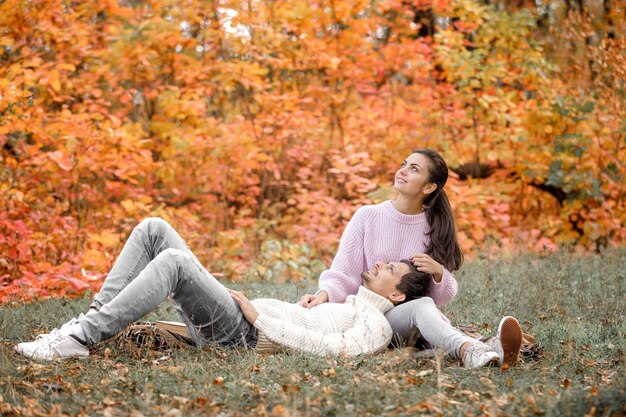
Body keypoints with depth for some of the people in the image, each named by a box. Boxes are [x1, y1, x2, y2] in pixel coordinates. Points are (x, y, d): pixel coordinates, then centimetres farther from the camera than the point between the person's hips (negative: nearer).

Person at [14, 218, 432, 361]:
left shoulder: (375, 325, -1)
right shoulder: (348, 303, 29)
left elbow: (331, 347, -20)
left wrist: (260, 317, -17)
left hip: (241, 334, -9)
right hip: (232, 314, 9)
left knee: (174, 260, -33)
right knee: (153, 228, -2)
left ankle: (82, 338, -30)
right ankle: (92, 317, -10)